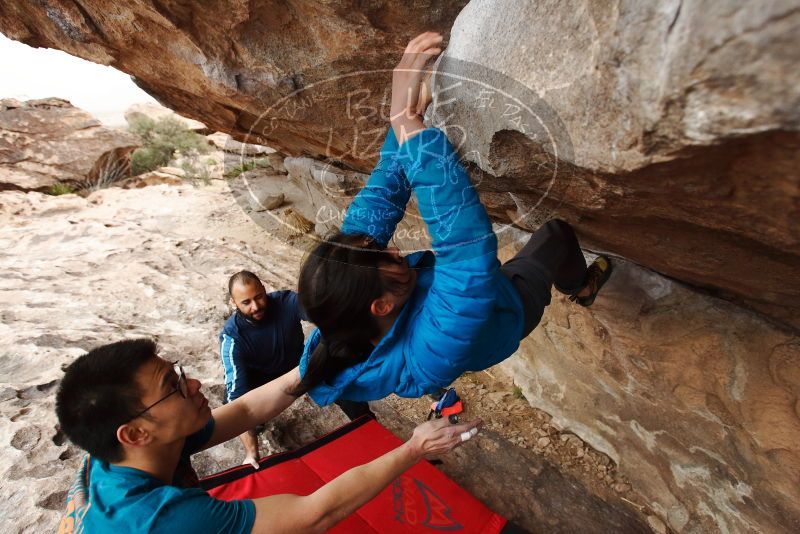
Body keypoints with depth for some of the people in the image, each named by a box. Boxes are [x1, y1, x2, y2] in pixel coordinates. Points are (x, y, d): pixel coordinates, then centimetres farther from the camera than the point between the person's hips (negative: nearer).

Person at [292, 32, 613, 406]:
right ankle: (581, 287, 46)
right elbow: (464, 240, -59)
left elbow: (371, 210, -31)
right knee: (557, 231, 10)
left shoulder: (337, 329, -33)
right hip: (512, 304, -4)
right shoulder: (431, 353, -51)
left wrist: (406, 114, -33)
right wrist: (407, 121, -59)